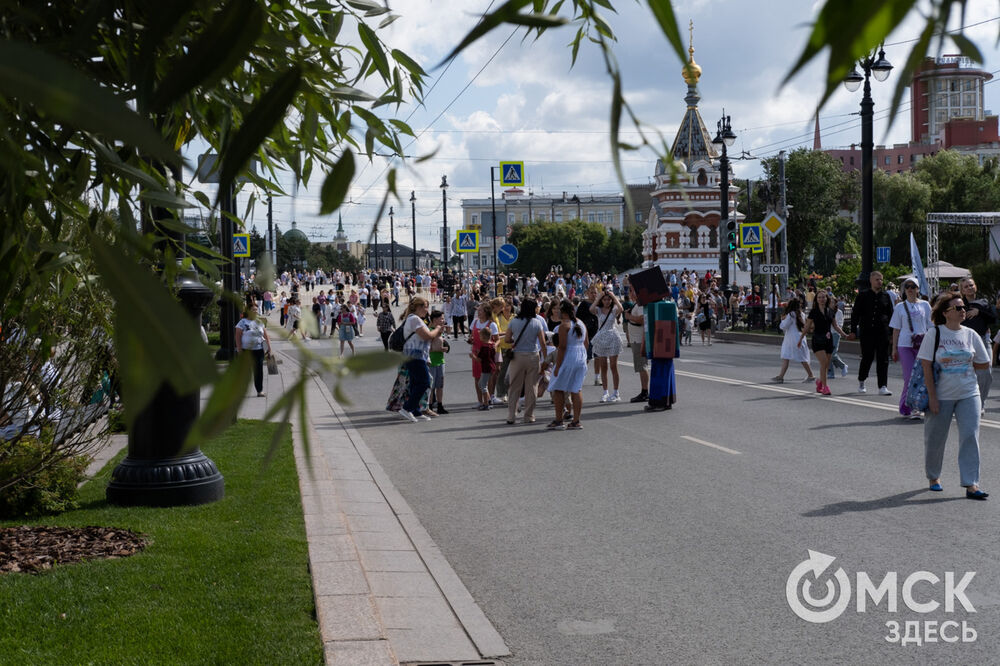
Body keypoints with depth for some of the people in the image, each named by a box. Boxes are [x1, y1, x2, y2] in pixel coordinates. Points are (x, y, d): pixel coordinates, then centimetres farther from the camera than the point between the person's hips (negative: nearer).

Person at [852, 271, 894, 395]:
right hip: (866, 332, -1)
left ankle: (883, 387, -3)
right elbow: (855, 314, 4)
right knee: (867, 358, 4)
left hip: (882, 333, 2)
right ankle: (861, 381, 27)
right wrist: (853, 330, -2)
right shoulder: (863, 295, 4)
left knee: (883, 359, -3)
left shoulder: (886, 296, 10)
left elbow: (890, 314, 15)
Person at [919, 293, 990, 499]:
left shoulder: (971, 335, 4)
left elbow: (984, 363, 12)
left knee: (970, 436, -7)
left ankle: (971, 484, -7)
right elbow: (926, 366, -9)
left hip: (968, 394, 2)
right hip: (941, 395, -2)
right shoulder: (934, 334, -6)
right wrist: (932, 397, -13)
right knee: (935, 438, 7)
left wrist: (960, 365, 2)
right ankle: (933, 477, 29)